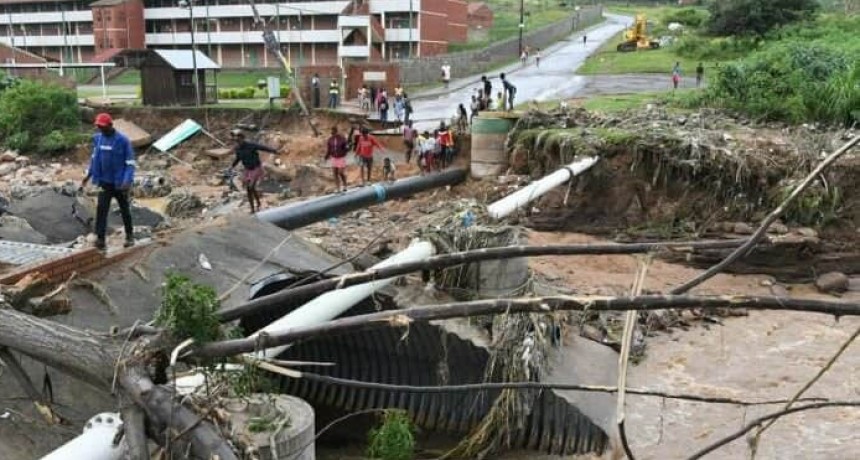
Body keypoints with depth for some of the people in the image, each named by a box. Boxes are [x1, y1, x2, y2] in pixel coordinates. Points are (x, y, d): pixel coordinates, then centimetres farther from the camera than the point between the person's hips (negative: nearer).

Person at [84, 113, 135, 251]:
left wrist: (127, 182, -24)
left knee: (124, 210, 13)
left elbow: (130, 163, -14)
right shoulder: (97, 138, 0)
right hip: (104, 182, 3)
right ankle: (100, 239, -7)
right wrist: (88, 175, 12)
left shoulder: (123, 140, -14)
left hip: (119, 183, -3)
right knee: (101, 209, -7)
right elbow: (94, 157, 15)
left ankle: (130, 236, 30)